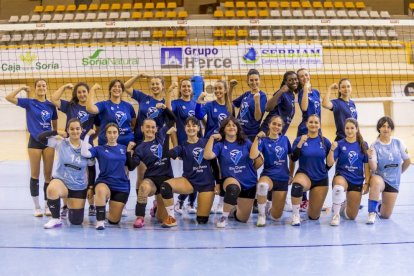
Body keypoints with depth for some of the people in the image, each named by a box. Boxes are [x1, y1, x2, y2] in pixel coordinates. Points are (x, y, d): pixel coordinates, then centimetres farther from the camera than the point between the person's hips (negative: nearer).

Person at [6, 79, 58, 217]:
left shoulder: (51, 105, 6)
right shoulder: (29, 103, -1)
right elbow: (9, 97, -11)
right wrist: (22, 88, -9)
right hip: (35, 141, -2)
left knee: (48, 174, 6)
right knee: (35, 174, 4)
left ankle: (47, 206, 16)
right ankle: (37, 207, 14)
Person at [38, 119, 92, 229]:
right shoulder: (61, 143, -8)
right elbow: (40, 138, -15)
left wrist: (91, 187, 0)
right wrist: (57, 132, -20)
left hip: (79, 187, 1)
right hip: (61, 181, -1)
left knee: (77, 221, 4)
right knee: (51, 189, -39)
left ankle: (71, 205, 40)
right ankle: (56, 219, -17)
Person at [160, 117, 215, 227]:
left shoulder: (206, 142, 4)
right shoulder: (183, 146, 1)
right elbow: (170, 153, -23)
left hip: (207, 183, 0)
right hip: (189, 181, 0)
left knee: (202, 220, -2)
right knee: (165, 186, -31)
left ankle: (200, 206, 36)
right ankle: (171, 218, -14)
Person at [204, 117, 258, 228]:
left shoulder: (246, 142, 1)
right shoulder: (220, 145, -4)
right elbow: (207, 156, -19)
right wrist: (212, 138, -18)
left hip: (249, 183, 3)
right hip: (231, 179, -2)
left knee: (242, 219, 9)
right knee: (233, 188, -43)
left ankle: (237, 206, 46)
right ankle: (224, 217, -20)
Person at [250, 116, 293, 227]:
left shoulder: (285, 139, 5)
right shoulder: (263, 140, -5)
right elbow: (253, 156, -22)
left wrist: (291, 173, 16)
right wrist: (257, 138, -21)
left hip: (283, 179, 3)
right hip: (268, 176, -3)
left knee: (276, 216, 2)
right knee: (262, 185, -43)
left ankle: (272, 208, 42)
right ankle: (261, 215, -19)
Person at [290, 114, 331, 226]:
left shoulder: (325, 141, -1)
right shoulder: (299, 139, -5)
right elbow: (294, 158, -16)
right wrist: (300, 143, -24)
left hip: (321, 179, 2)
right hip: (304, 174, -2)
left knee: (314, 216, 4)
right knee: (297, 185, -42)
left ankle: (311, 206, 43)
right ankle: (295, 215, -22)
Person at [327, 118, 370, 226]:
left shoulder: (363, 145, 1)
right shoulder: (340, 144, -4)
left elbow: (366, 165, 5)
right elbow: (330, 163, -11)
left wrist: (367, 183, -1)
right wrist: (332, 149, -26)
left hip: (357, 181, 2)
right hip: (342, 176, -2)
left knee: (351, 216, 5)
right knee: (339, 185, -42)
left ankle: (345, 204, 43)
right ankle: (336, 215, -21)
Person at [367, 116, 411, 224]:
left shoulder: (398, 143, -4)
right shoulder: (375, 146, -10)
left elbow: (407, 161, 9)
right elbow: (373, 168, -17)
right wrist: (370, 157, -35)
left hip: (393, 182, 3)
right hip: (380, 178, -2)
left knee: (385, 215, 1)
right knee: (376, 181, -42)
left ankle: (379, 206, 39)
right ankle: (372, 212, -27)